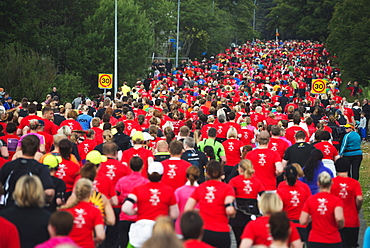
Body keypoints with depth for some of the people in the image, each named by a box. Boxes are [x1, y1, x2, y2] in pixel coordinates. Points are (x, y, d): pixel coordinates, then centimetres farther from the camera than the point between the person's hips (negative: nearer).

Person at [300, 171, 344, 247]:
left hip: (314, 241, 2)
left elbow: (303, 221, -4)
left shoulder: (310, 199, 0)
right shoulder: (336, 200, -7)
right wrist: (341, 225, -2)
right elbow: (339, 218, -23)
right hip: (333, 242, -1)